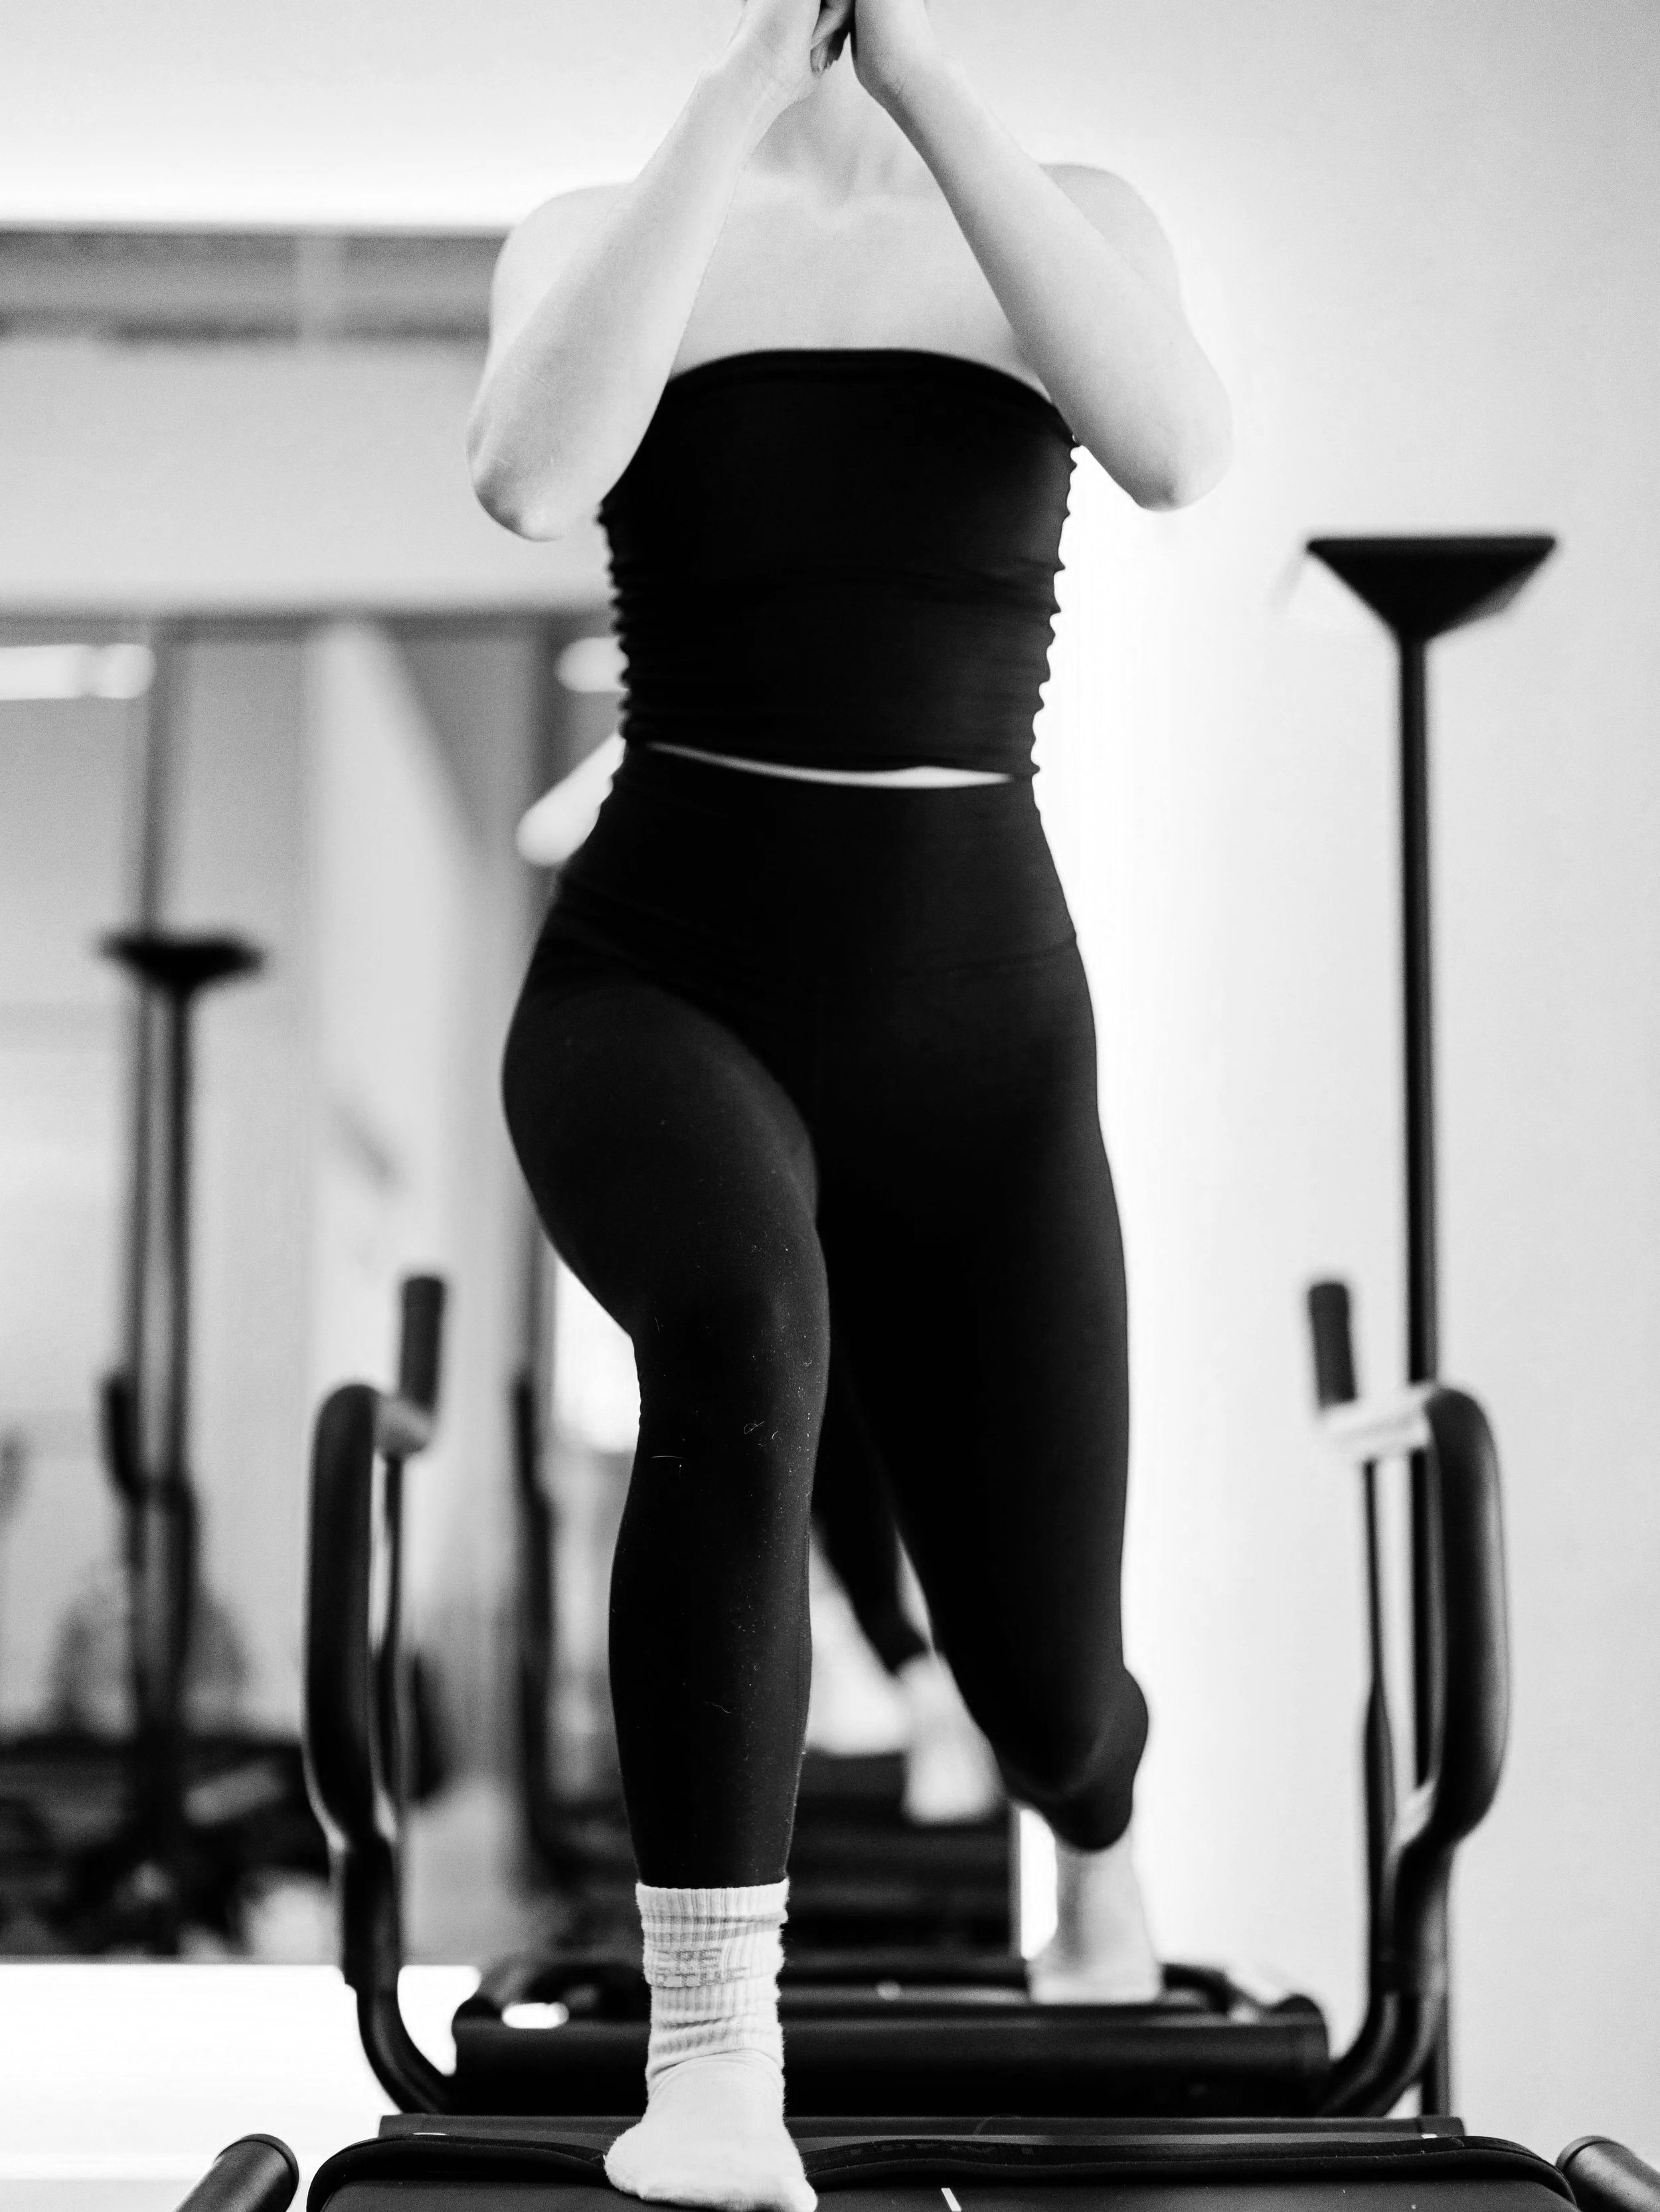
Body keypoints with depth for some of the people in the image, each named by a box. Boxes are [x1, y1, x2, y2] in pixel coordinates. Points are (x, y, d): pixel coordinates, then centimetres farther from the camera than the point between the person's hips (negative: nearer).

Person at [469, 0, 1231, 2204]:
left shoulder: (1069, 211, 10)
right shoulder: (587, 233, 7)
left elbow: (1178, 451, -15)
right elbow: (529, 477, -18)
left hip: (973, 1039, 2)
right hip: (658, 989, -2)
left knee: (1039, 1691, 5)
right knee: (745, 1338, -39)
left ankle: (1097, 1820, 46)